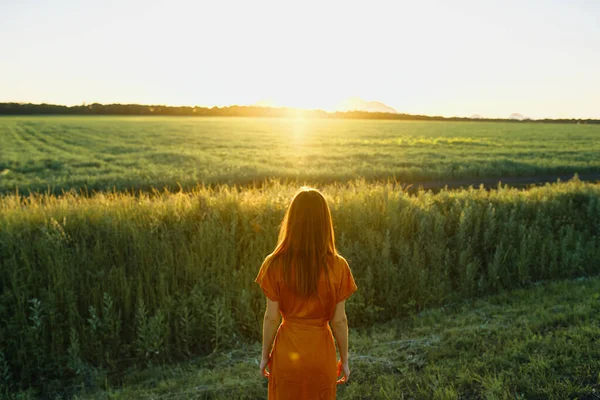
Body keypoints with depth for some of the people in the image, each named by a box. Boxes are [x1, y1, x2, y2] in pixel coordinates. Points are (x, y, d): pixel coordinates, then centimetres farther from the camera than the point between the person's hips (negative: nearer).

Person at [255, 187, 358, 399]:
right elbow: (339, 320, -8)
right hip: (322, 353, 0)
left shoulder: (275, 264, -15)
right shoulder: (338, 266, -14)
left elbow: (271, 318, -9)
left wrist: (265, 355, 6)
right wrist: (344, 359, 6)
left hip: (287, 352, 0)